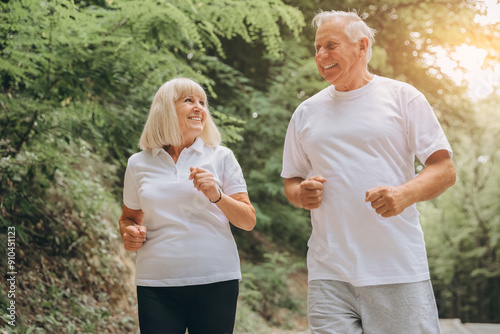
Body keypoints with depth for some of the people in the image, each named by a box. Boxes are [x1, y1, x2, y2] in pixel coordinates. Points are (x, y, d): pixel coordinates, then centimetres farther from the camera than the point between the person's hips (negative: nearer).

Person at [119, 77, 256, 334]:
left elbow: (248, 222, 5)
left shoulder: (221, 157, 6)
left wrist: (217, 196, -12)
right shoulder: (138, 163, 9)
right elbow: (128, 217, 22)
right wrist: (129, 233, 0)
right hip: (156, 284, 1)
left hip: (216, 281, 0)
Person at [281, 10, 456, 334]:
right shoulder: (306, 112, 15)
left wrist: (405, 193, -19)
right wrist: (302, 194, -3)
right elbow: (291, 183, 21)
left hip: (400, 271, -2)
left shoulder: (402, 97, 4)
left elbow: (445, 169, 1)